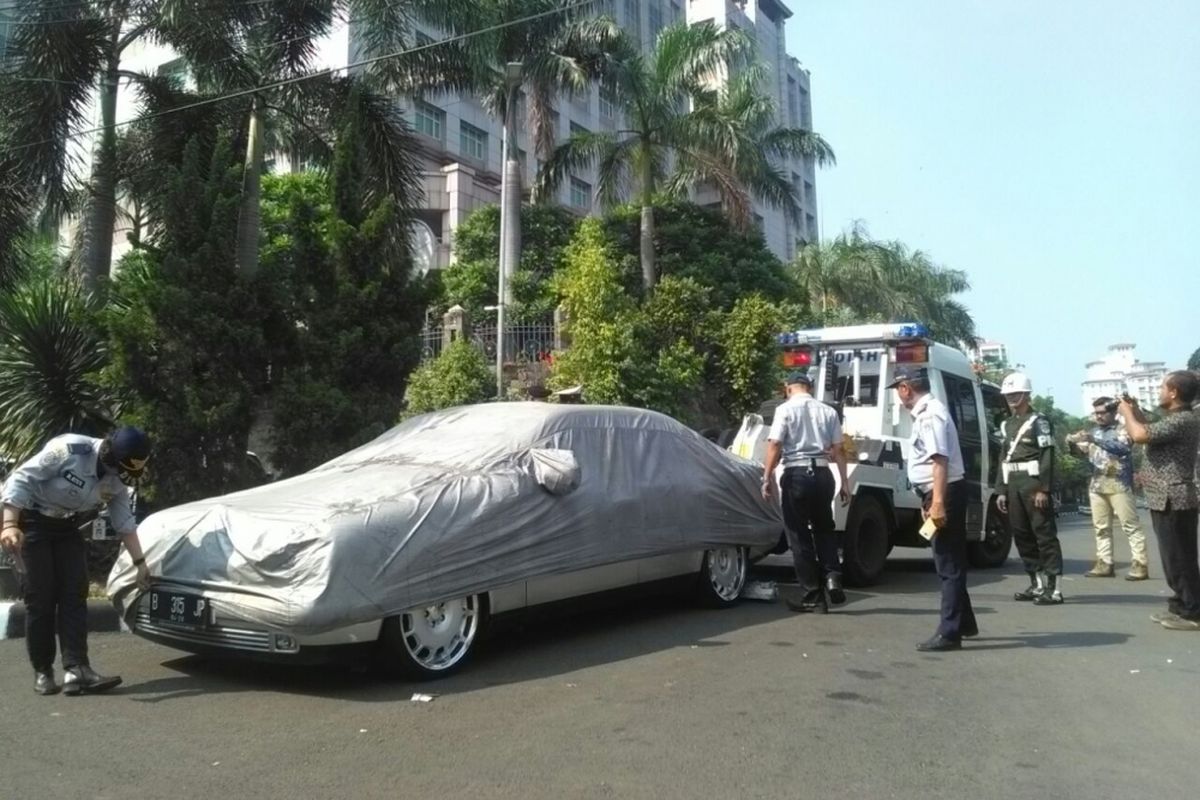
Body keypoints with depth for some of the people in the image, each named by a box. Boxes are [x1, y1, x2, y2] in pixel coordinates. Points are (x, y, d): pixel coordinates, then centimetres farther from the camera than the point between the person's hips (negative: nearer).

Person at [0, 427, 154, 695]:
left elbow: (125, 522, 3)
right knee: (41, 597, -9)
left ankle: (76, 670, -13)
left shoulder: (117, 480, -7)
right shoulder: (69, 450, -27)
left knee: (74, 595, -8)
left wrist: (140, 562, 4)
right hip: (34, 521, -6)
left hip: (67, 527, 6)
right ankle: (42, 672, 2)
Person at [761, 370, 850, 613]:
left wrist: (767, 477, -8)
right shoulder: (827, 411, 8)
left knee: (800, 536, 5)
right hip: (822, 473, 4)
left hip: (796, 474, -4)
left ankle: (813, 597, 10)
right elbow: (838, 449, 6)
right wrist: (844, 483, 9)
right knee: (824, 529, 22)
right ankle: (832, 576, 2)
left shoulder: (785, 409, -3)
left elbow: (775, 445, -11)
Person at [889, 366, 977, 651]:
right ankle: (963, 623, 32)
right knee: (951, 562, 19)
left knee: (948, 564, -4)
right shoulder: (925, 412, 14)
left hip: (945, 493, -10)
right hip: (941, 494, 10)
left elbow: (940, 461, -26)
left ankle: (949, 633, 3)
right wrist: (932, 500, 23)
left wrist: (938, 502, -30)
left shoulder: (930, 414, -17)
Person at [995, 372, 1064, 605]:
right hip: (1013, 486, 8)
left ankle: (1054, 588, -5)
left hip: (1034, 484, -8)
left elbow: (1047, 458, -11)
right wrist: (1001, 490, 12)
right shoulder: (1006, 425, 18)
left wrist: (1043, 489, -18)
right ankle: (1037, 584, 18)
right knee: (1022, 536, 10)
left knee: (1045, 535, -6)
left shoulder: (1039, 422, -4)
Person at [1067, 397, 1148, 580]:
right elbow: (1081, 453, 11)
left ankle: (1139, 564, -2)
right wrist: (1072, 443, -11)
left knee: (1130, 525, -4)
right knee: (1101, 527, 7)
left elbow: (1122, 448, -21)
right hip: (1097, 485, 6)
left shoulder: (1122, 430, -2)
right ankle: (1104, 564, 12)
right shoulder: (1093, 432, 16)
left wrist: (1094, 440, -32)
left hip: (1119, 484, -6)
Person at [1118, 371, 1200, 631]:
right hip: (1165, 500, 10)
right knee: (1173, 558, 16)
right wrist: (1136, 410, 21)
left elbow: (1140, 435, -26)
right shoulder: (1176, 418, 14)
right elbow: (1151, 433, 29)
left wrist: (1126, 412, -9)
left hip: (1173, 500, -10)